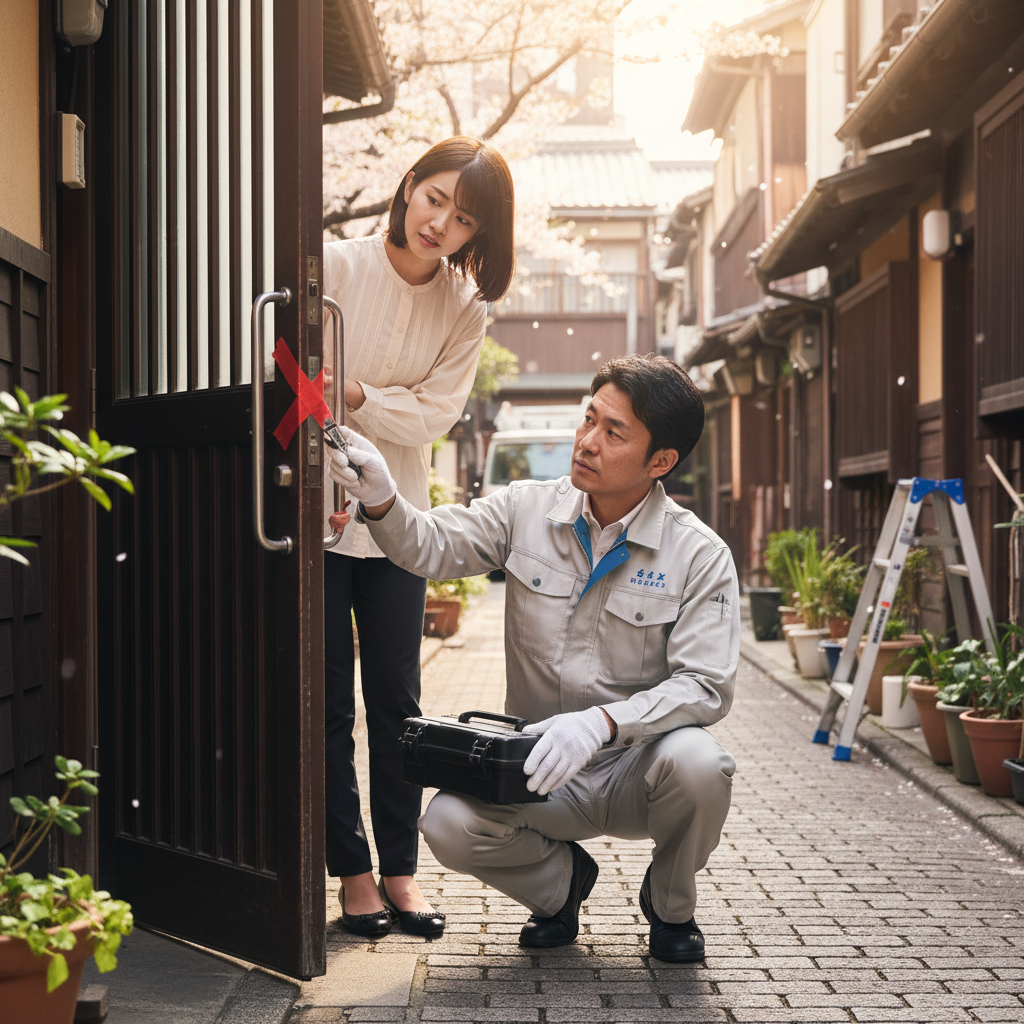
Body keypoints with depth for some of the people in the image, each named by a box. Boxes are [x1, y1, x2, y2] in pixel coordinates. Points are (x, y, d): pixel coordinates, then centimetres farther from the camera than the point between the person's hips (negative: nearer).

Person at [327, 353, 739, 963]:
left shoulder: (701, 556, -9)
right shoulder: (528, 511, 1)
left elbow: (705, 685, -16)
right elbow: (432, 546, -8)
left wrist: (601, 722, -30)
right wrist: (381, 500, -30)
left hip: (635, 772, -1)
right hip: (540, 771, 2)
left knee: (697, 762, -35)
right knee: (449, 826, -26)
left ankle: (671, 903, 2)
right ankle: (561, 879, 11)